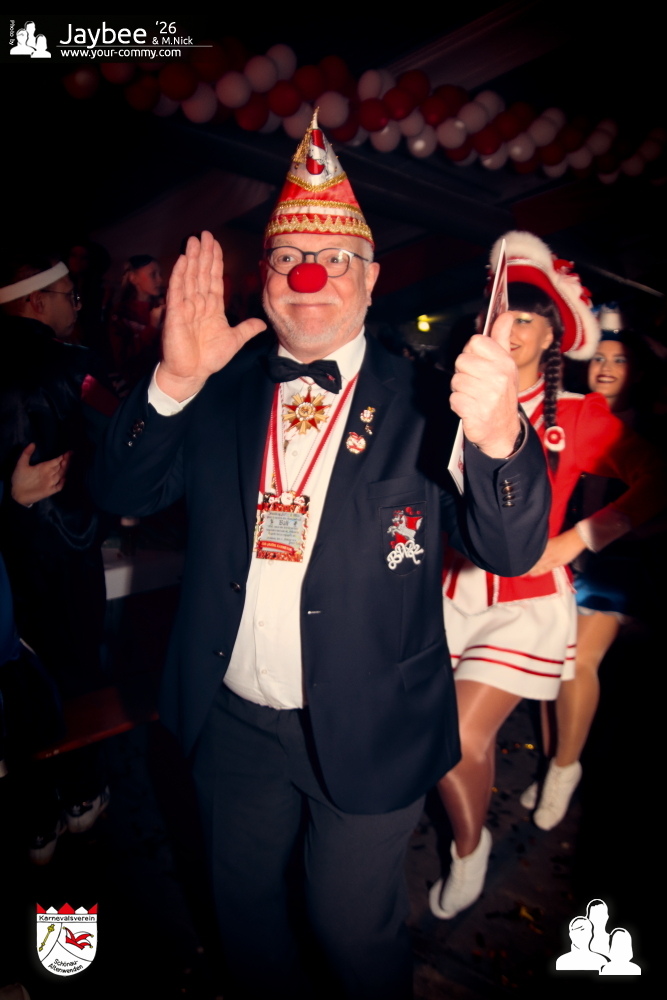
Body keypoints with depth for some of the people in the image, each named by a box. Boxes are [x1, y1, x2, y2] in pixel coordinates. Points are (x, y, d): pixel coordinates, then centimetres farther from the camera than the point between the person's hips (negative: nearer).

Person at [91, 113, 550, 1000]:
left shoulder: (422, 404, -13)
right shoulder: (221, 391, -4)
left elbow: (511, 552, -19)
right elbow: (121, 493, -8)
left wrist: (500, 438, -41)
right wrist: (174, 382, -25)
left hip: (364, 735, -3)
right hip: (232, 725, 4)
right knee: (245, 907, 28)